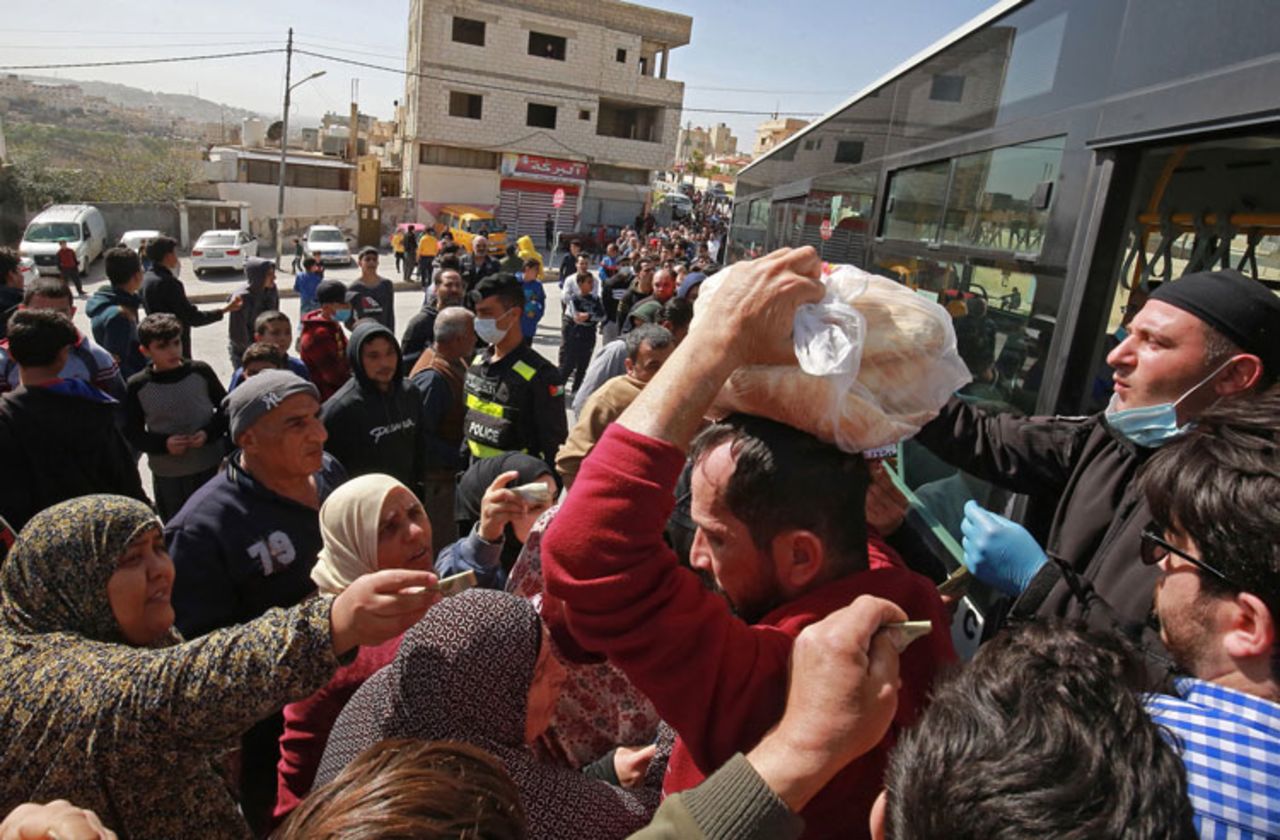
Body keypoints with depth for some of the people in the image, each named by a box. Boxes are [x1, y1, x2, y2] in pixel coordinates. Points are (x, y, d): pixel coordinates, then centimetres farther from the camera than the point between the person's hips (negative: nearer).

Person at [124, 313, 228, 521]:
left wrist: (209, 433, -12)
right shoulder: (137, 386, -7)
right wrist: (163, 444, -16)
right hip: (167, 475, 0)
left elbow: (225, 408, 4)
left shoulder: (200, 372, -7)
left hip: (212, 466, 0)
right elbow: (132, 432, 0)